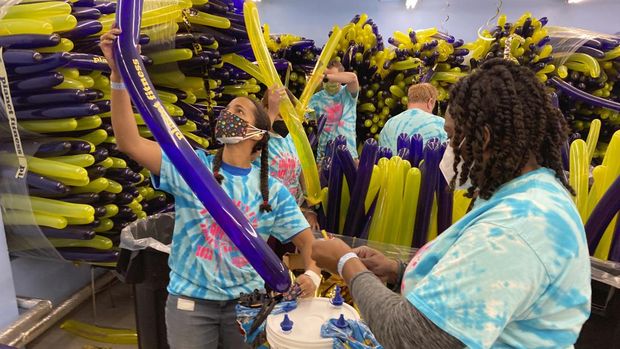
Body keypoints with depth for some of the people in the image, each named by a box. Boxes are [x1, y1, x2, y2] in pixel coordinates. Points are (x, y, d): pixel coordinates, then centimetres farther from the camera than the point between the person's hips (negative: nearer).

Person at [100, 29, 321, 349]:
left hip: (245, 302, 1)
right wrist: (118, 75, -25)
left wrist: (312, 275, -22)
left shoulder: (273, 191, -4)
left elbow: (307, 239, -2)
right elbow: (130, 143, -17)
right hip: (190, 301, 0)